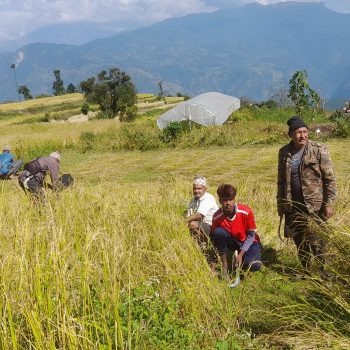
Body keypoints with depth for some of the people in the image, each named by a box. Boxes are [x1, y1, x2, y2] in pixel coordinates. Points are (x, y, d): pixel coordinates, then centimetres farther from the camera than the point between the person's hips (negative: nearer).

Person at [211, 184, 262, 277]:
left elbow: (251, 235, -13)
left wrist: (241, 254, -20)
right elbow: (216, 239, -12)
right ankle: (225, 265, -15)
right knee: (218, 232, -31)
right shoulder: (217, 217, -20)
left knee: (254, 266, -27)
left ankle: (240, 257, 8)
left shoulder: (246, 212, -25)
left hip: (247, 242, -1)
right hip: (232, 241, 1)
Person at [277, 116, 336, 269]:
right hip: (292, 206, 4)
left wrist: (329, 203, -11)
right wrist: (280, 203, 13)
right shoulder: (284, 152, 4)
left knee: (316, 241, -2)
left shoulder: (319, 150, -8)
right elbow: (281, 180, 13)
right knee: (299, 240, 14)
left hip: (314, 205, -4)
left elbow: (330, 179, -7)